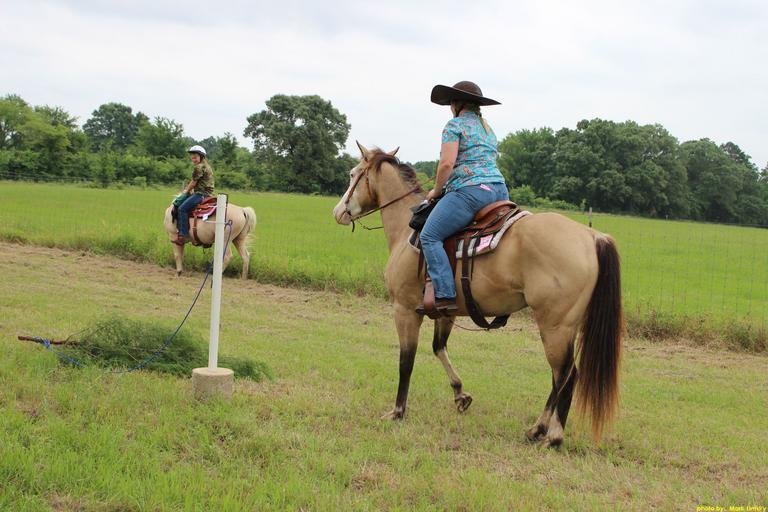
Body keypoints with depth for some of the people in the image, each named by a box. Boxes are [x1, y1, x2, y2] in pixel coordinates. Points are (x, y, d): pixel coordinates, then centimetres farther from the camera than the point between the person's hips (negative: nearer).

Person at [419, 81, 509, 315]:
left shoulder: (455, 125, 1)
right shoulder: (488, 129, 27)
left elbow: (447, 163, -9)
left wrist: (437, 190, 6)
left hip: (470, 189, -9)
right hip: (500, 189, 9)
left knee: (429, 236, -9)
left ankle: (445, 296, -21)